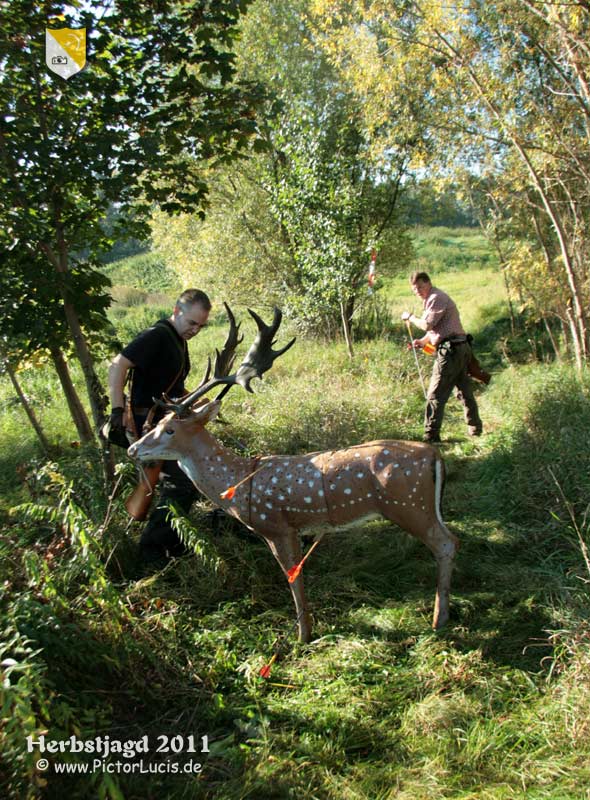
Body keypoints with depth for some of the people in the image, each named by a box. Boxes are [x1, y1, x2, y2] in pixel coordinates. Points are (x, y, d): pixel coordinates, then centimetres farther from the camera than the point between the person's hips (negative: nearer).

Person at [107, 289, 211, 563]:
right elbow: (117, 366, -26)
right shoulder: (157, 335, -16)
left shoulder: (178, 340, 15)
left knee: (181, 482, 17)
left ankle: (170, 541, 33)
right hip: (148, 425, -10)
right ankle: (152, 547, 3)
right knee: (183, 484, -9)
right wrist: (118, 410, -30)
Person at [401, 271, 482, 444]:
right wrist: (423, 341, 9)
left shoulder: (436, 298, -11)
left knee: (436, 394, -8)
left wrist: (410, 317, -3)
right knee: (465, 390, 18)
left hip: (450, 350, -11)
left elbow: (427, 324, -20)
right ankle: (475, 429, 28)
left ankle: (431, 436, -6)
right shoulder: (431, 299, 22)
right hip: (461, 347, 11)